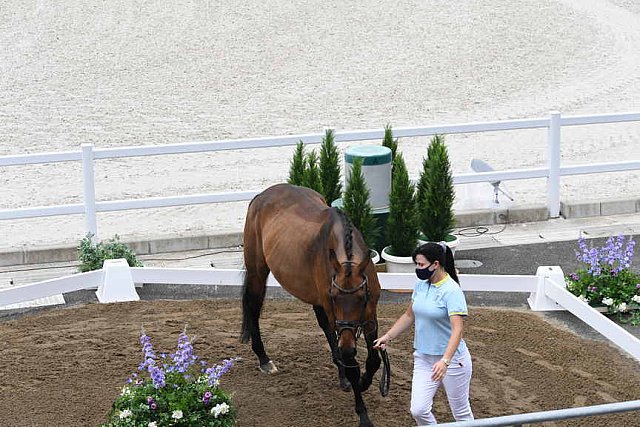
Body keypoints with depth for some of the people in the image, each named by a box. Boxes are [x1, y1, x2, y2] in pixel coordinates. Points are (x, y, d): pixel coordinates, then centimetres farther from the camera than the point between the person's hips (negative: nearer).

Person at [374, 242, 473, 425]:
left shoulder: (451, 291, -20)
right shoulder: (421, 285, 3)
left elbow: (457, 329, -28)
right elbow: (409, 316, 18)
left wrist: (445, 361, -40)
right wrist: (388, 337, 13)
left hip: (451, 358, -6)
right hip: (423, 358, 6)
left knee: (461, 412, 8)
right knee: (418, 410, -2)